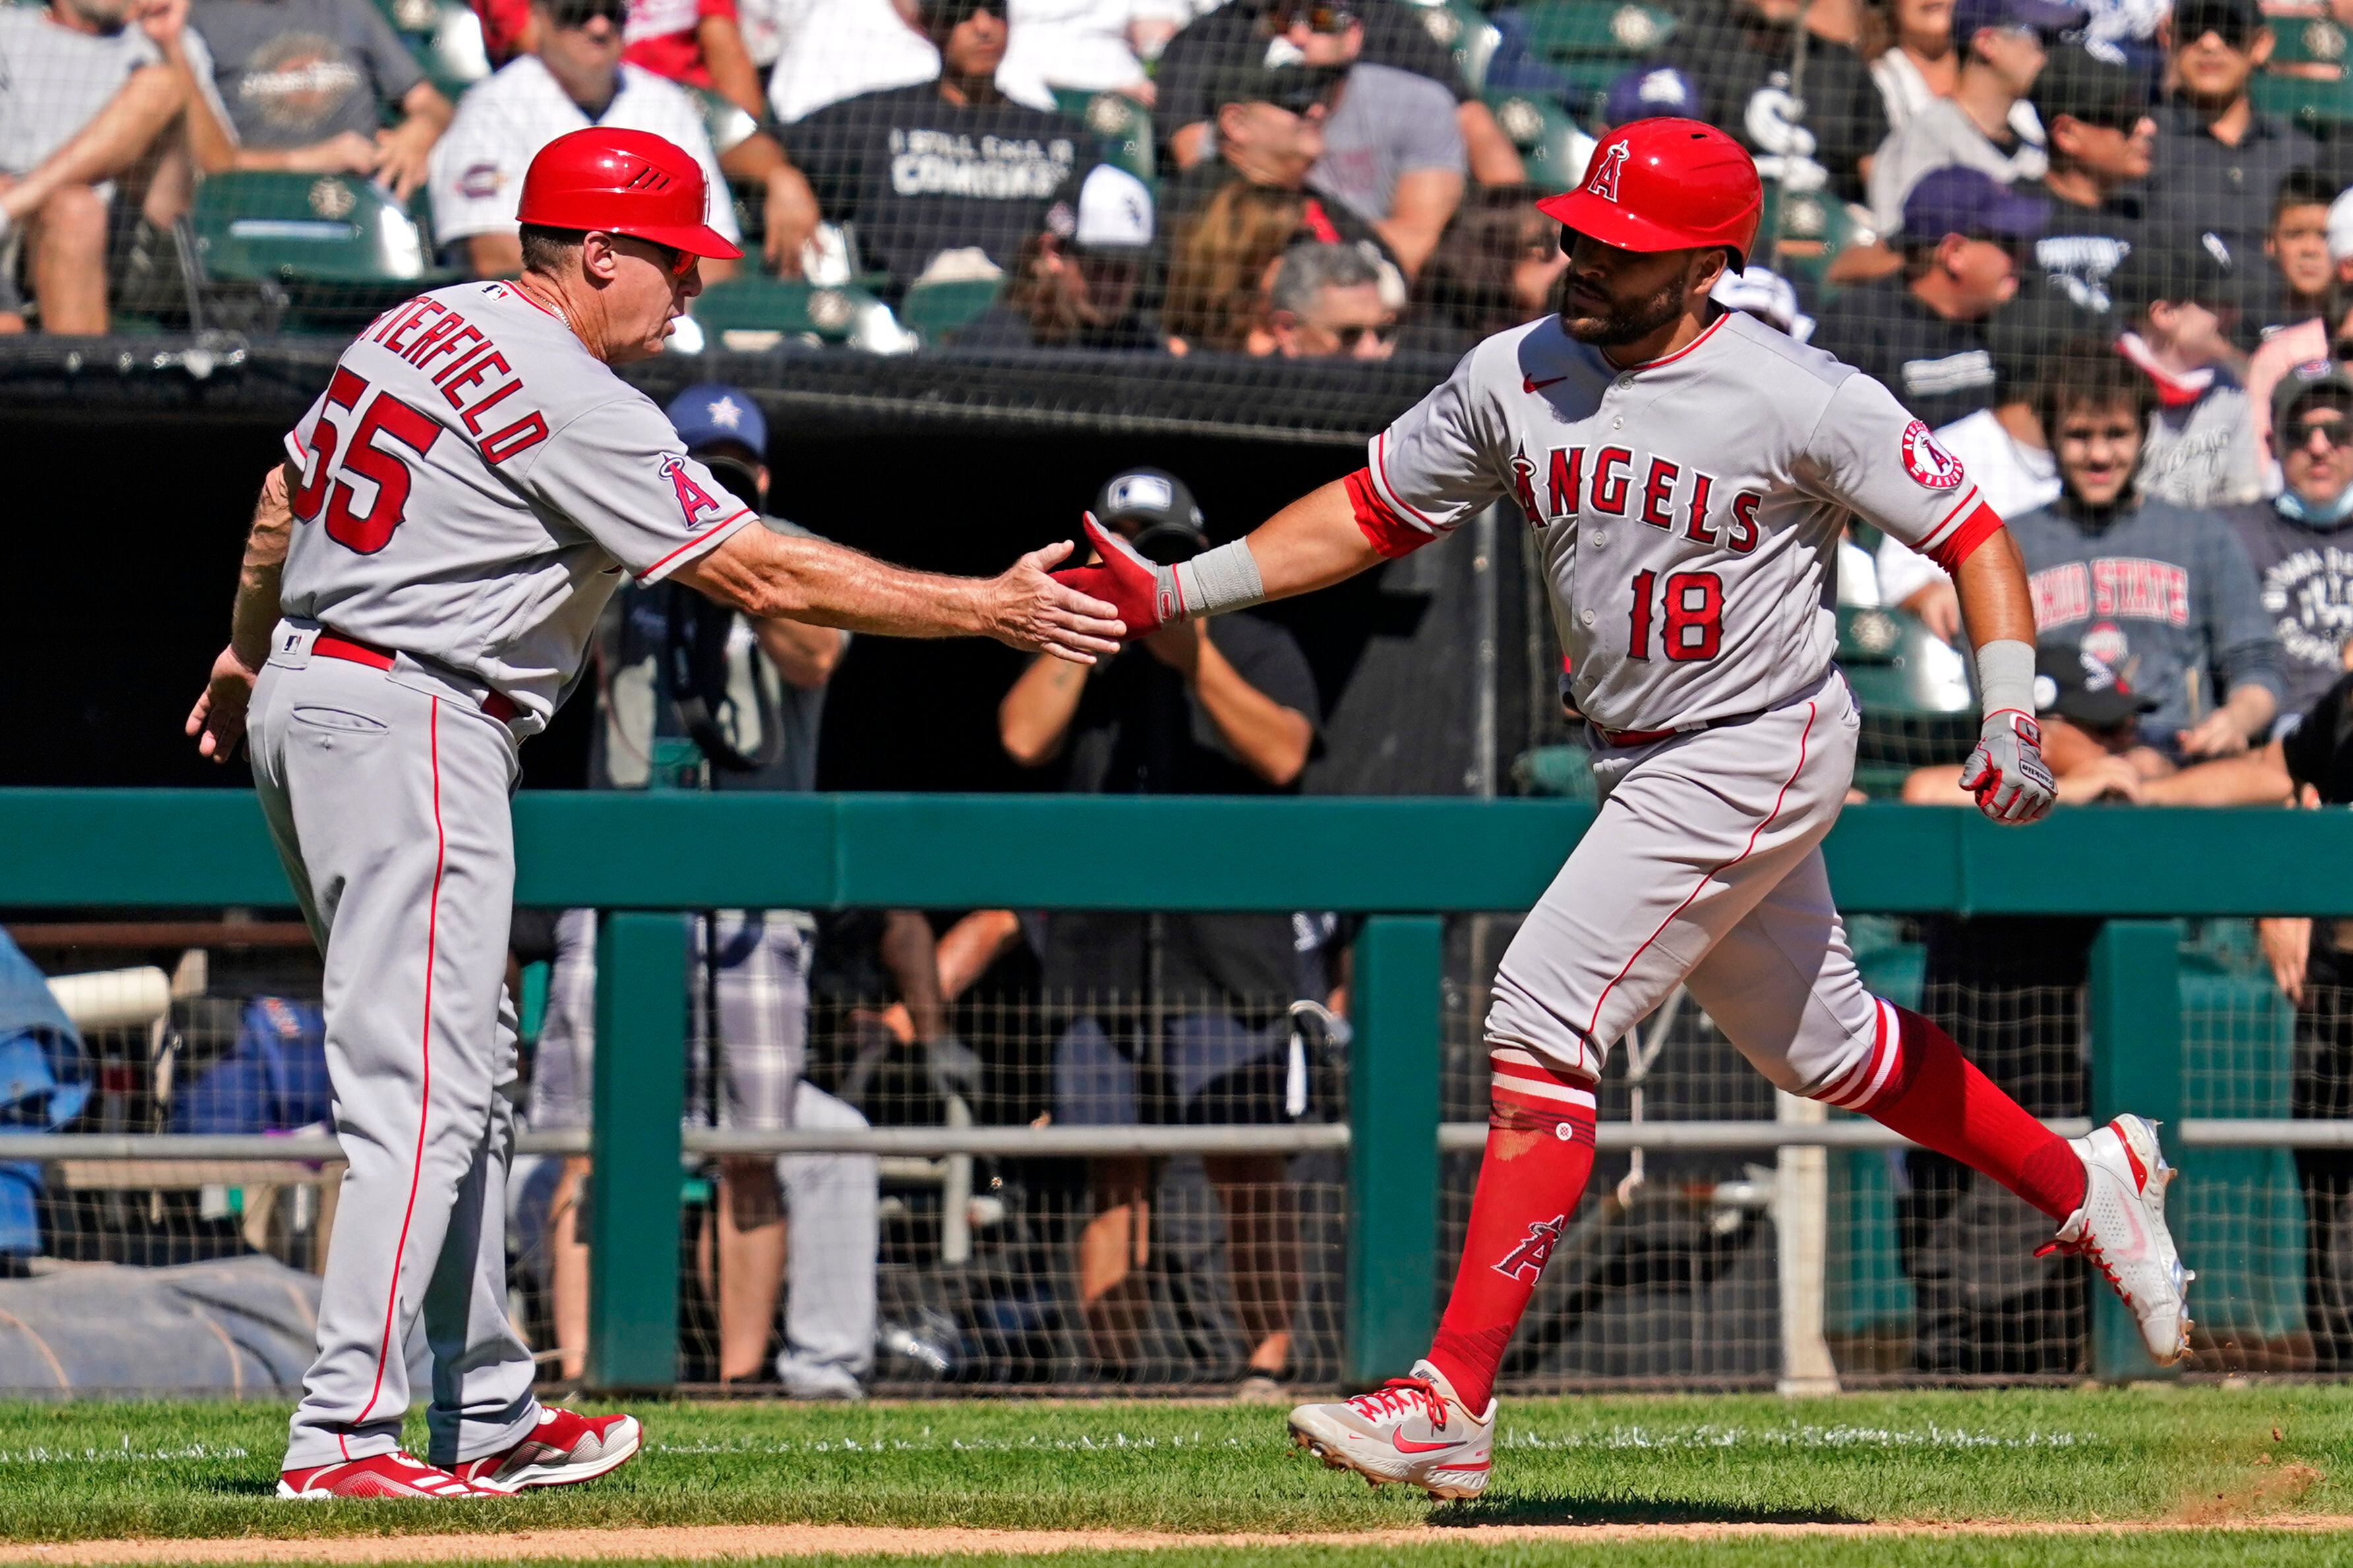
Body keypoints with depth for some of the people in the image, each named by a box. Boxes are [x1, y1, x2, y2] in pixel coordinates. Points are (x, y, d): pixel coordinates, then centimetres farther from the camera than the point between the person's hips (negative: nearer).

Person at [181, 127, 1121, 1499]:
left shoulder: (424, 327, 11)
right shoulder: (576, 404, -16)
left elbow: (287, 494, 22)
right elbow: (763, 575, -17)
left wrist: (247, 653, 38)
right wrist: (994, 609, -13)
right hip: (411, 726, -10)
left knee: (472, 1075, 15)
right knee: (425, 1088, -12)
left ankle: (490, 1416, 19)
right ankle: (342, 1438, -18)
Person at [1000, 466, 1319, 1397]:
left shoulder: (1258, 649, 10)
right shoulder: (1078, 658, 17)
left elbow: (1281, 755, -8)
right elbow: (1024, 737, -2)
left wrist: (1195, 659, -17)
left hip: (1226, 959, -3)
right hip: (1101, 959, 3)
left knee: (1246, 1164, -9)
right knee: (1113, 1177, 1)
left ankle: (1270, 1360, -10)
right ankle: (1114, 1374, 1)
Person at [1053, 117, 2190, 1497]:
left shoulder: (1800, 400, -18)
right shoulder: (1518, 378, -2)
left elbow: (1970, 530, -11)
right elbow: (1371, 514, 7)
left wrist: (2012, 712, -23)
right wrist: (1177, 591, -2)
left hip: (1759, 752, -8)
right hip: (1643, 763, 8)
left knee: (1545, 1019, -17)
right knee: (1818, 1041, 19)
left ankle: (1455, 1400, -19)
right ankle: (2087, 1184, 43)